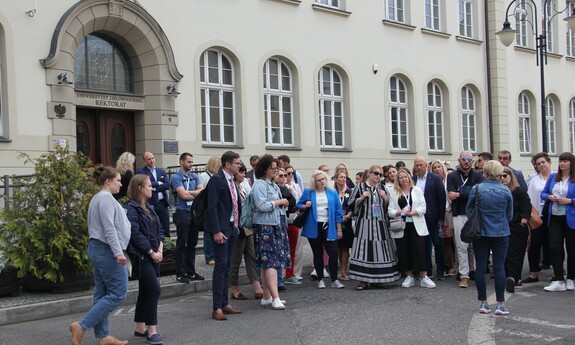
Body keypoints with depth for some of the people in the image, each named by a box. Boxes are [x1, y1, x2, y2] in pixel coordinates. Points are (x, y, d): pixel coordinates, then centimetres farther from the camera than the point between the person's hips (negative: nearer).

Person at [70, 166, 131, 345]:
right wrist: (118, 252, -23)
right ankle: (81, 326, -9)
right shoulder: (106, 198, -13)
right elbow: (109, 228, -21)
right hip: (107, 251, -11)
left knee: (102, 294, 10)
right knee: (118, 293, -7)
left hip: (97, 249, 11)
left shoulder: (99, 198, 19)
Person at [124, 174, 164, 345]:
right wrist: (152, 252, -14)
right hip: (141, 256, -9)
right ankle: (152, 330, -6)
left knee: (145, 292, 13)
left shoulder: (149, 208, 15)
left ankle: (140, 329, 22)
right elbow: (135, 235, -18)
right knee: (154, 289, -12)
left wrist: (160, 249, 1)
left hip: (154, 256, 9)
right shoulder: (131, 209, -12)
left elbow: (159, 229, 16)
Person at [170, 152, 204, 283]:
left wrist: (189, 192, -13)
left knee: (192, 243, 11)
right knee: (181, 244, -1)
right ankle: (180, 273, 6)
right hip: (182, 213, -6)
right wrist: (197, 195, -2)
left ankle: (191, 271, 19)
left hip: (195, 213, 6)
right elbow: (183, 195, -15)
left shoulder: (194, 176, 13)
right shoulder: (176, 177, -6)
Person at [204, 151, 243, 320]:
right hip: (221, 229, -9)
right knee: (221, 265, -10)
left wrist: (237, 225, 15)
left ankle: (224, 304, 18)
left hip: (232, 228, 9)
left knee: (227, 266, 12)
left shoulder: (232, 181, 15)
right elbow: (212, 206, -17)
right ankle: (217, 308, -7)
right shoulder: (216, 179, -11)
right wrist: (216, 231, -22)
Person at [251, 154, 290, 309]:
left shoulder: (273, 184, 18)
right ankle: (275, 298, -14)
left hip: (276, 226, 9)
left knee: (268, 262, 10)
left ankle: (267, 297, 15)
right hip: (264, 227, -9)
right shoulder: (259, 184, -10)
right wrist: (279, 202, -11)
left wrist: (283, 203, 8)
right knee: (271, 261, -12)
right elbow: (262, 205, -21)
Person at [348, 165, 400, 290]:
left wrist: (385, 198, -1)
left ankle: (378, 278, 14)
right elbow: (351, 204, 2)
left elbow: (389, 206, 18)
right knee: (364, 250, -9)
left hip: (380, 224, 4)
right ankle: (363, 280, -6)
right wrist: (362, 198, -13)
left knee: (380, 250, 3)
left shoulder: (382, 188, 16)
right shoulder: (360, 187, 3)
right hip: (365, 223, -4)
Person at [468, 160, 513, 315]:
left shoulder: (477, 189, -8)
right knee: (499, 267, 3)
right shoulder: (506, 191, -4)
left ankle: (483, 303, 11)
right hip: (501, 233, 0)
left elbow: (469, 210, 0)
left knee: (480, 267, 7)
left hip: (481, 233, 0)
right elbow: (510, 214, 5)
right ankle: (500, 304, 2)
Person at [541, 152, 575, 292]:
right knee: (554, 248, -5)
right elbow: (543, 193, 14)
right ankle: (559, 281, -4)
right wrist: (549, 197, -5)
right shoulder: (553, 177, 9)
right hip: (554, 218, 3)